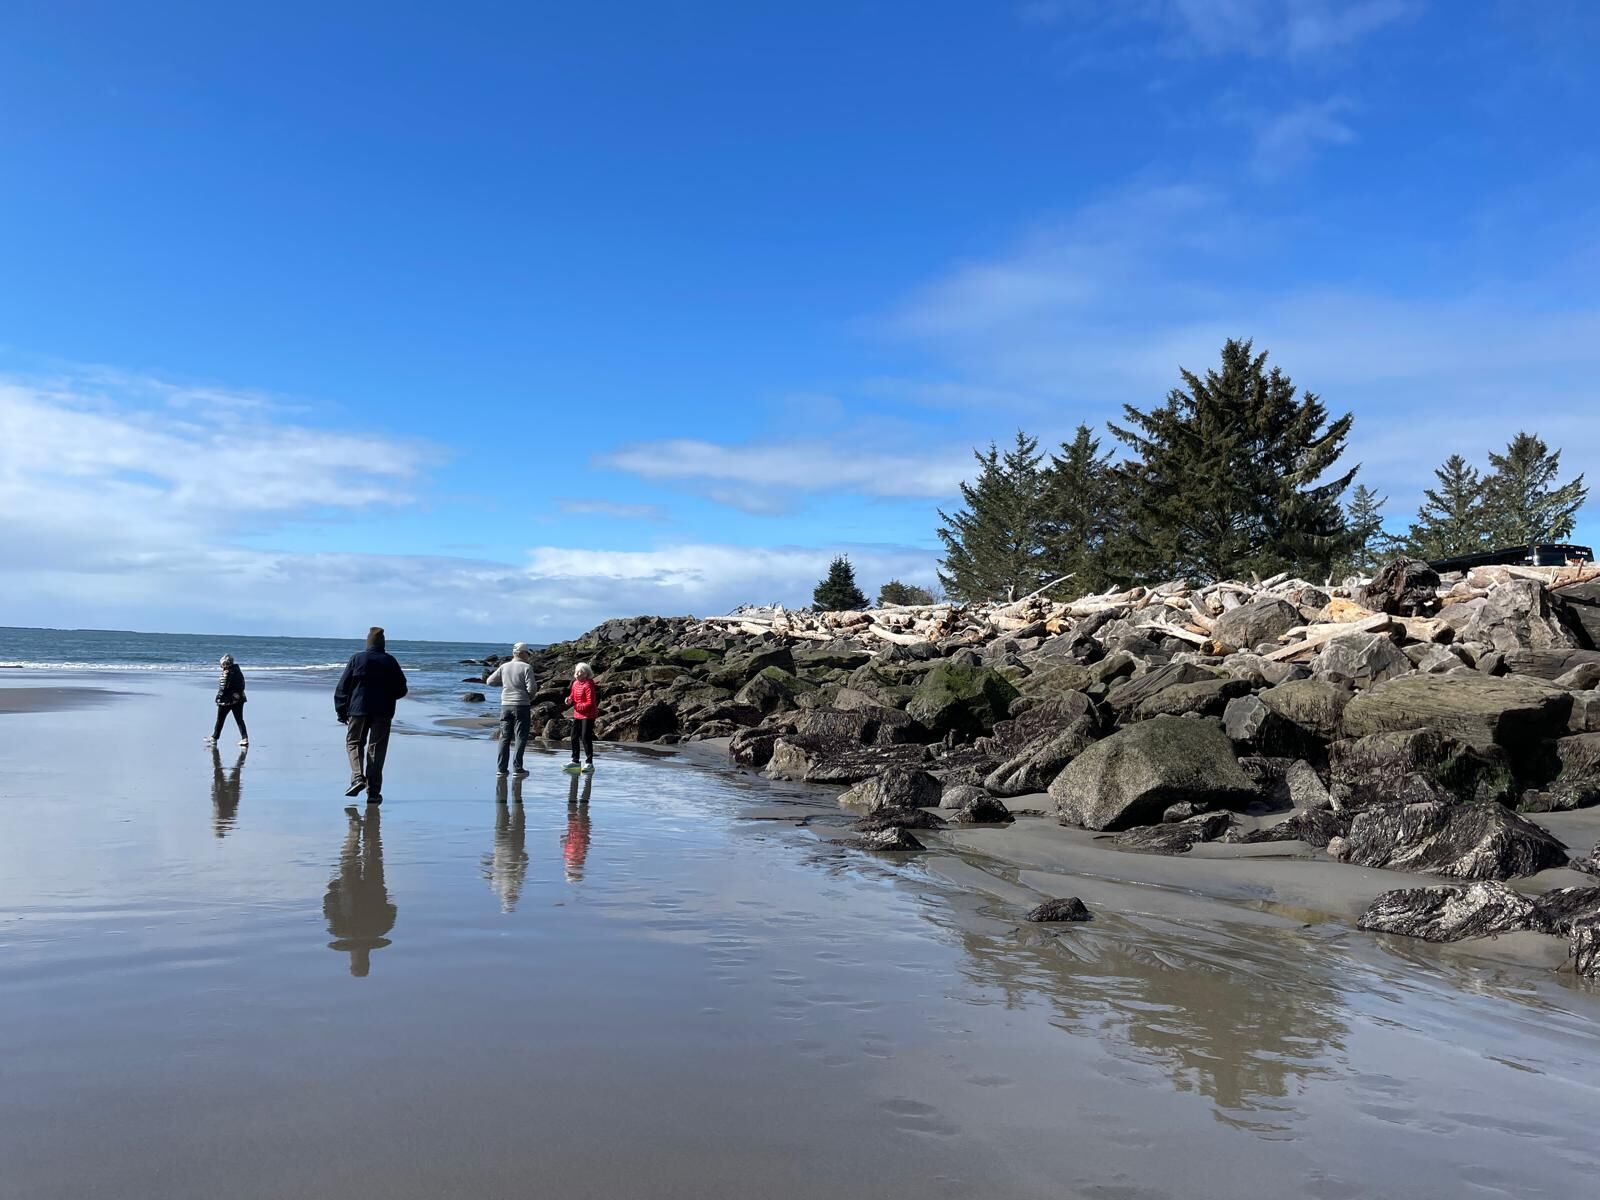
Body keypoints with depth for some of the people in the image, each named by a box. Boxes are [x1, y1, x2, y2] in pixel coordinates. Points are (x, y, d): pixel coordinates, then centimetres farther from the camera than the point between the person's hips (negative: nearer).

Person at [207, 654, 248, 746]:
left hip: (227, 700, -6)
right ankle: (245, 738, -1)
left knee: (220, 720, 9)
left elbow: (223, 688, -17)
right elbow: (242, 685, 13)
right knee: (239, 720, 7)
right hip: (238, 699, 6)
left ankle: (214, 738, 20)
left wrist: (218, 698, -8)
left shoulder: (226, 673, -15)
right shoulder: (238, 672, 7)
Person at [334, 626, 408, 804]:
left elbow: (343, 687, -1)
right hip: (383, 711, 1)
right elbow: (401, 689, 5)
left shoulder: (356, 659, -2)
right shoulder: (390, 661, 2)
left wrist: (341, 710, 6)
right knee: (377, 749, 4)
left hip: (358, 709, -1)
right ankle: (373, 792, 2)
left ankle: (358, 776, -8)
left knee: (354, 743, 15)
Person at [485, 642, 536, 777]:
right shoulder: (526, 667, -7)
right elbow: (531, 688, -13)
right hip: (521, 705, -4)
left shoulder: (504, 667, 6)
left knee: (504, 737, 10)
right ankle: (517, 767, -1)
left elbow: (490, 681, 10)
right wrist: (529, 700, 7)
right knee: (521, 737, 2)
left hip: (505, 705, 4)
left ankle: (502, 768, 8)